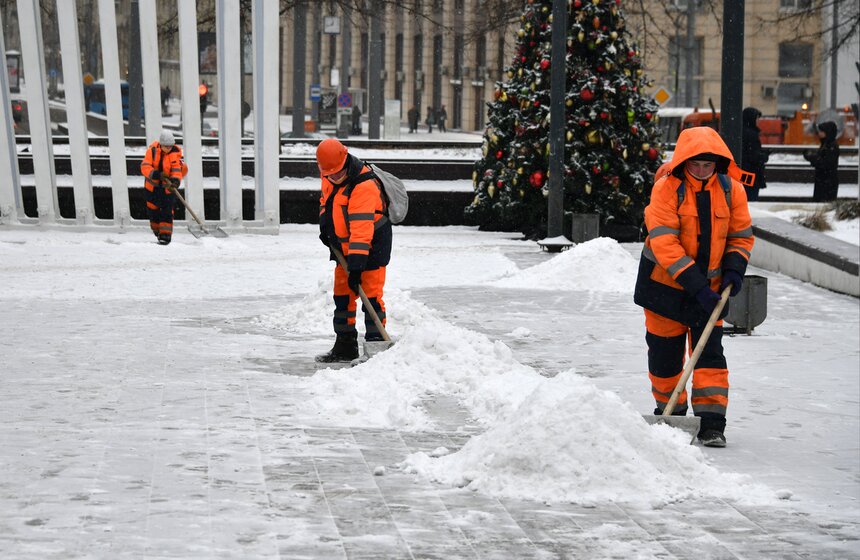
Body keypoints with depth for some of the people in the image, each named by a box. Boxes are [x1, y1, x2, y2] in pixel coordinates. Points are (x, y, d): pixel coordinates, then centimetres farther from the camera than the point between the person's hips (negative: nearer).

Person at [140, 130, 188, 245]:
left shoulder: (175, 153, -16)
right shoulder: (152, 150, -14)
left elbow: (177, 169, -24)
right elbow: (145, 166, -21)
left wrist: (175, 180, -45)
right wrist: (155, 174, -39)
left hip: (168, 187, -2)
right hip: (152, 185, 2)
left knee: (167, 210, -9)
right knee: (153, 210, 13)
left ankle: (165, 235, -5)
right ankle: (157, 231, 35)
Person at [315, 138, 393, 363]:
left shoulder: (364, 187, -30)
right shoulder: (329, 177, -3)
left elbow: (361, 230, -35)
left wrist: (356, 266, -38)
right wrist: (325, 225, 9)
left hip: (371, 247, -9)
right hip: (344, 247, 9)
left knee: (371, 296, -11)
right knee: (342, 294, 12)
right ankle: (345, 346, 21)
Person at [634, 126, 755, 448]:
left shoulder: (731, 190, -5)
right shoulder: (667, 189, -17)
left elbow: (741, 235, 7)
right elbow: (664, 242, -23)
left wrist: (734, 270, -12)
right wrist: (696, 285, -27)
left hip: (710, 288, 2)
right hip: (666, 285, -2)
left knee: (710, 354, -5)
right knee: (665, 355, 9)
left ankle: (712, 424, -4)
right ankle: (669, 413, 29)